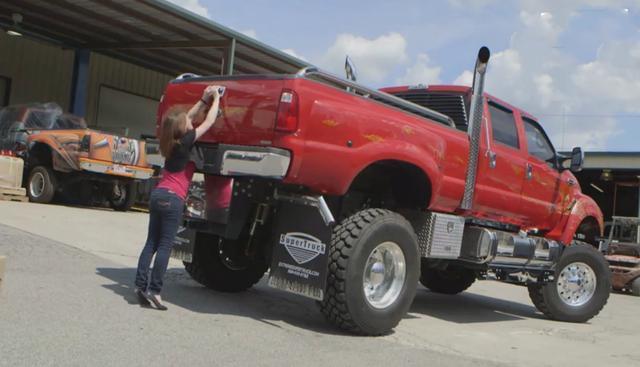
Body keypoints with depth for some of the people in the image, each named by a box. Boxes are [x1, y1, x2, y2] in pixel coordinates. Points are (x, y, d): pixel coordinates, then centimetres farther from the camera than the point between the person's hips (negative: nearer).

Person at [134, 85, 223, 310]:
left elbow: (188, 117, 27)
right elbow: (209, 122, -2)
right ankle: (154, 291, -6)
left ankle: (141, 286, 6)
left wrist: (204, 100, 26)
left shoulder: (171, 141, 12)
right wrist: (216, 99, 10)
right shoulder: (185, 141, -7)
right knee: (164, 246, -5)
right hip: (172, 199, -8)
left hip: (158, 195, 8)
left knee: (151, 243, 8)